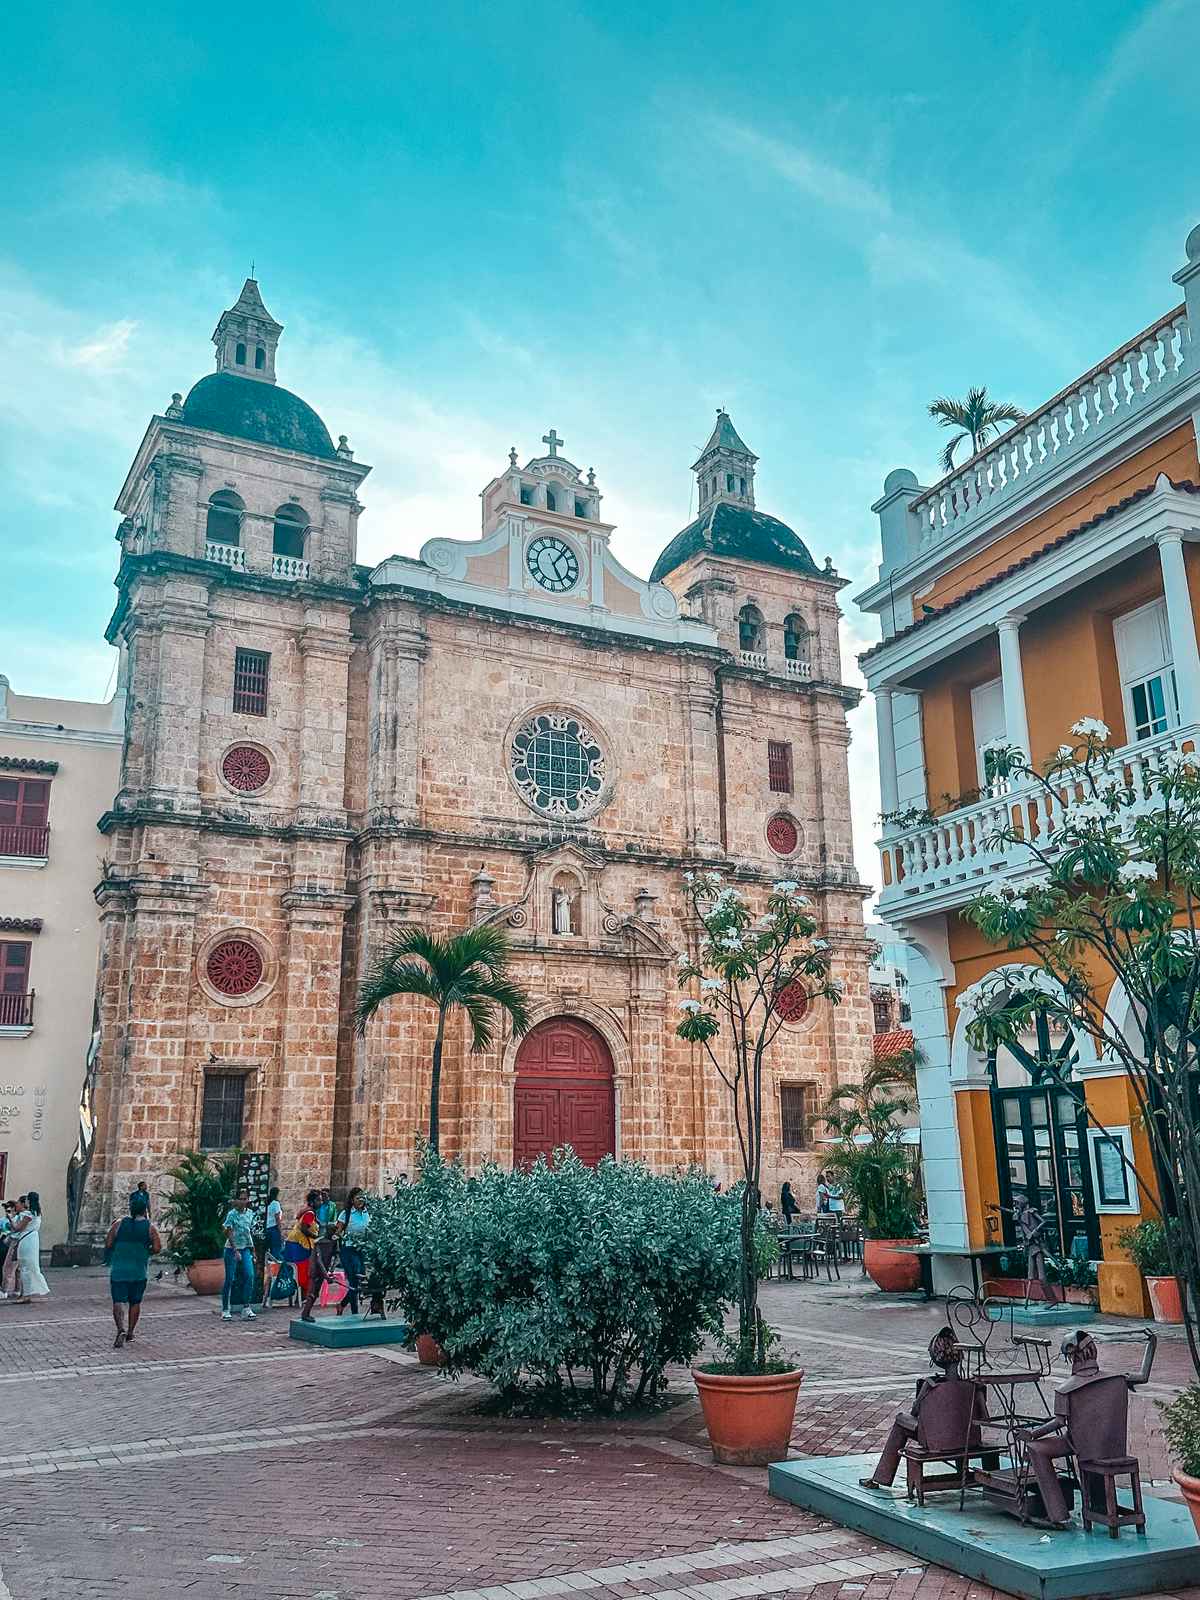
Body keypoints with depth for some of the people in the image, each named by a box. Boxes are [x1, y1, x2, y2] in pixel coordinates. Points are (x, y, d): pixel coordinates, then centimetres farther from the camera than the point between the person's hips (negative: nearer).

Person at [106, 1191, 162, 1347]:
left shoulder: (119, 1224, -2)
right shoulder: (150, 1227, -3)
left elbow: (108, 1244, -3)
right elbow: (157, 1248, -8)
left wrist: (109, 1258, 17)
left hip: (118, 1270, -1)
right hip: (139, 1272, 1)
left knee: (119, 1301, -1)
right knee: (135, 1303, 16)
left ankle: (121, 1329, -22)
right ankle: (130, 1332, 21)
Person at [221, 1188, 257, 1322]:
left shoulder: (250, 1213, 6)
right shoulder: (232, 1214, -10)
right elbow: (229, 1233, -12)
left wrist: (253, 1251, 13)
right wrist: (235, 1250, -17)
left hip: (245, 1249, 4)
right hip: (231, 1249, -4)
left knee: (249, 1275, -9)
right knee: (230, 1279, -1)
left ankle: (246, 1308, -4)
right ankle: (225, 1310, 10)